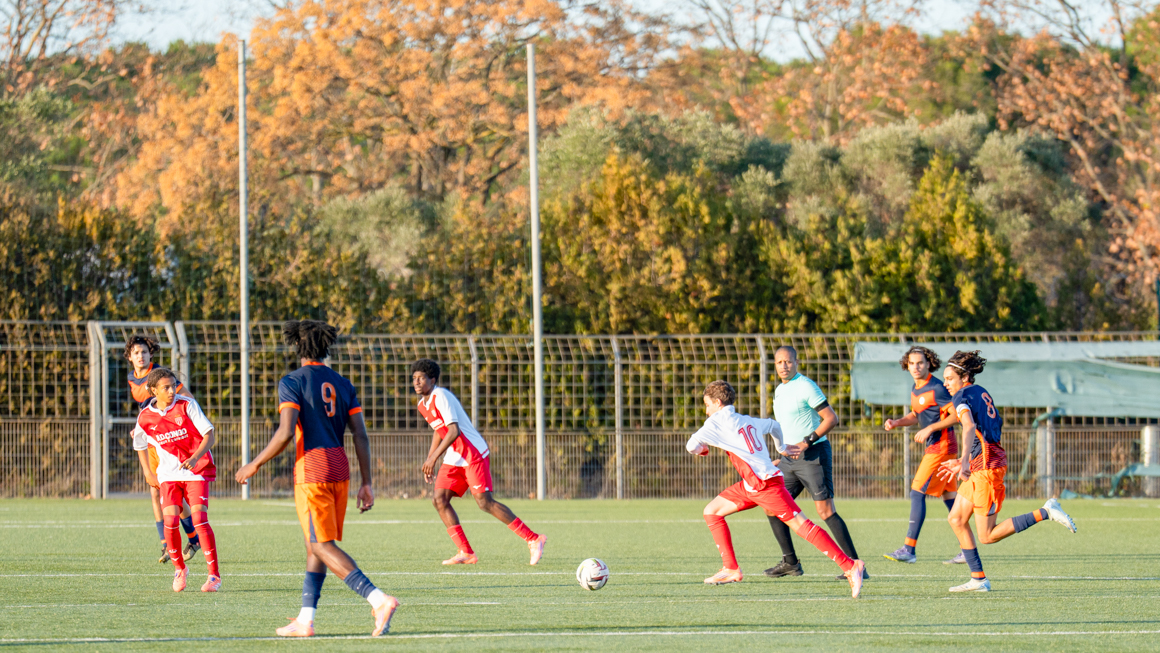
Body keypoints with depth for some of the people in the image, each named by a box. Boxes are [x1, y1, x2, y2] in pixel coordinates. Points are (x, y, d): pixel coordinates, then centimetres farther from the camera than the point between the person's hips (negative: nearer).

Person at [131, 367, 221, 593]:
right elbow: (140, 445, 18)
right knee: (170, 521, -14)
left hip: (197, 470, -2)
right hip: (169, 474, 2)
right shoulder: (145, 417, -1)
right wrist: (148, 473, 15)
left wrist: (195, 458, -23)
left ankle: (214, 575, -9)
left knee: (199, 519, -15)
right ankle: (179, 568, 10)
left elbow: (209, 434, -9)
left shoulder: (186, 405, -9)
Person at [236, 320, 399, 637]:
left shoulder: (292, 382, -5)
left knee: (323, 547, -9)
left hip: (311, 469, -7)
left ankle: (379, 600, -24)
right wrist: (366, 483, 10)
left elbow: (286, 433, -15)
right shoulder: (342, 384, 12)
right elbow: (361, 436, 7)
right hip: (340, 469, 7)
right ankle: (305, 620, 14)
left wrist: (254, 465, -4)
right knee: (316, 546, 14)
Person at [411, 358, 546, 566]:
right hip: (454, 459, 9)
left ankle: (533, 539, -8)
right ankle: (466, 553, -2)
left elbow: (454, 431, -24)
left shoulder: (441, 397, -16)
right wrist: (429, 460, 24)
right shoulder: (423, 404, 13)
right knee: (439, 500, -4)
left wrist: (433, 458, -25)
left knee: (484, 502, -15)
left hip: (474, 455, -9)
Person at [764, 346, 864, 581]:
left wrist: (807, 442, -21)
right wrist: (784, 454, 21)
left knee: (825, 511, -13)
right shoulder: (779, 390, 15)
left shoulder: (806, 386, -11)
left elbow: (831, 418, -16)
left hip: (813, 455, -9)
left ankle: (856, 566, -12)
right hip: (790, 458, 9)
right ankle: (790, 563, 17)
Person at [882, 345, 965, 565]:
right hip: (933, 447, 10)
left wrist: (930, 429, -19)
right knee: (949, 496, 10)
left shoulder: (937, 389, -16)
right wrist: (896, 422, 8)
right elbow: (916, 415, 26)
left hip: (941, 446, -10)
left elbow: (956, 415, -16)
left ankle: (908, 549, -14)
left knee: (917, 493, -13)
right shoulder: (916, 389, 12)